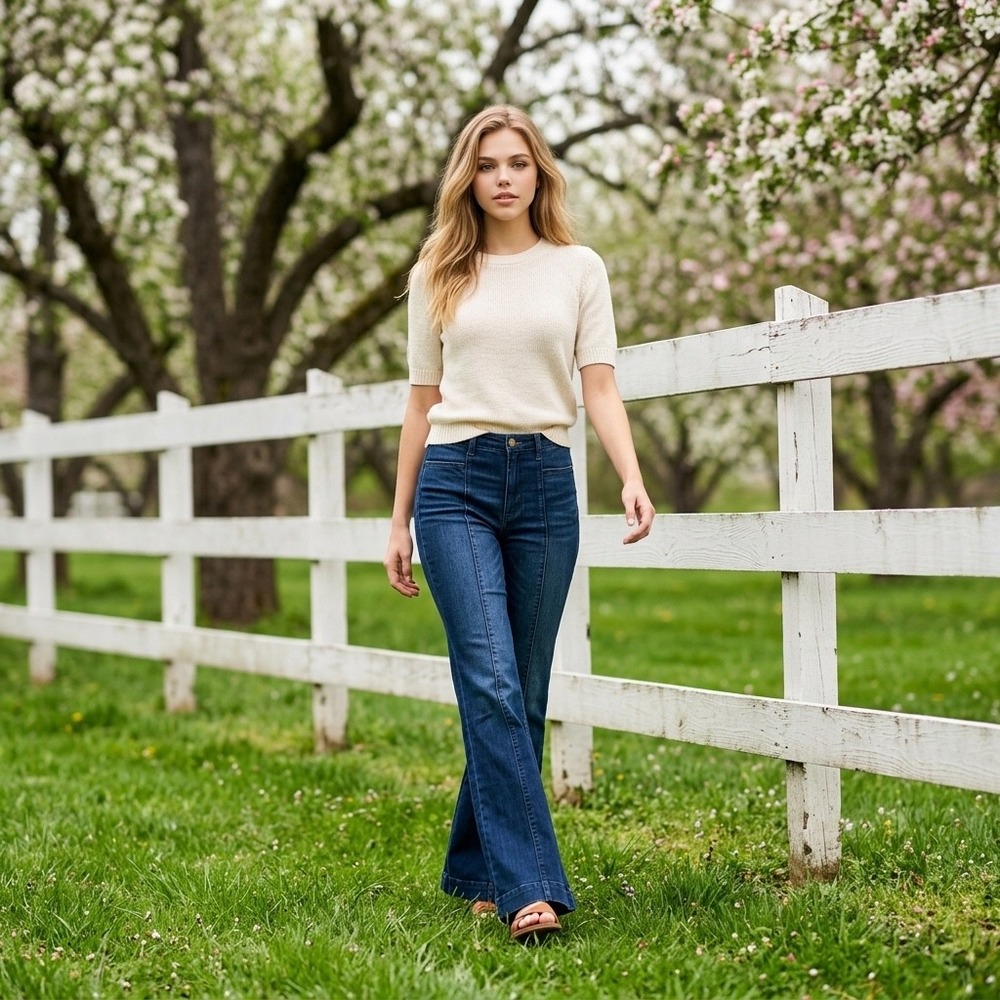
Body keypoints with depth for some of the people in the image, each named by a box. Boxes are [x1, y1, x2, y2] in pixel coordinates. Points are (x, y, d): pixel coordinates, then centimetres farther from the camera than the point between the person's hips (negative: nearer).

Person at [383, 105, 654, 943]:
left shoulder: (579, 268, 9)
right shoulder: (438, 276, 11)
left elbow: (599, 387, 2)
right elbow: (422, 401, 14)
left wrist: (633, 479, -15)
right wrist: (399, 520, 12)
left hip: (545, 482, 1)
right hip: (456, 482, -1)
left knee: (524, 693, 4)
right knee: (492, 682, -14)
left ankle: (476, 867, 20)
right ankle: (531, 887, -16)